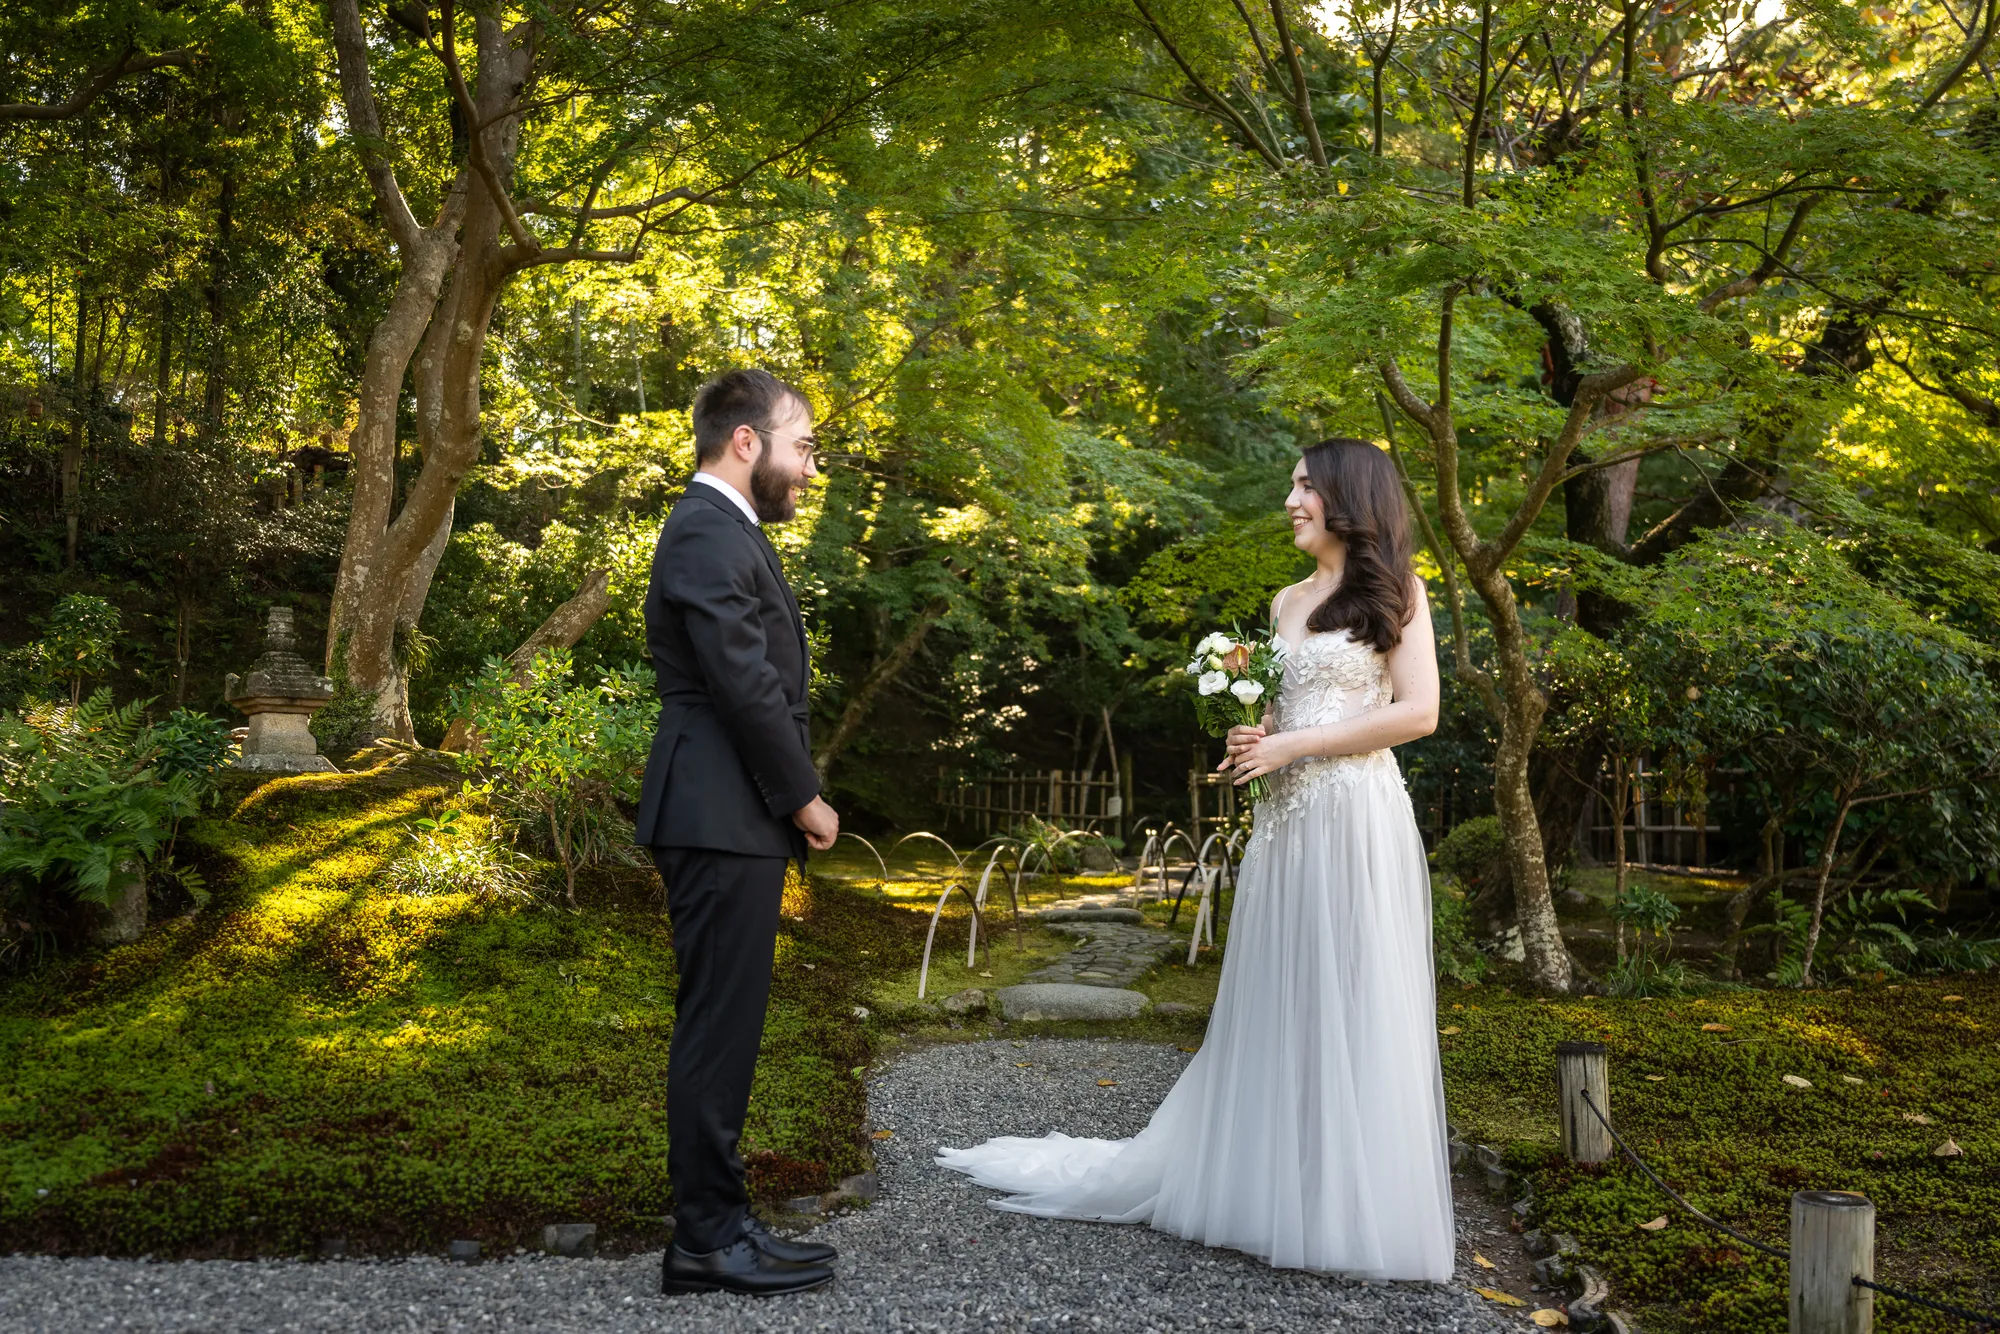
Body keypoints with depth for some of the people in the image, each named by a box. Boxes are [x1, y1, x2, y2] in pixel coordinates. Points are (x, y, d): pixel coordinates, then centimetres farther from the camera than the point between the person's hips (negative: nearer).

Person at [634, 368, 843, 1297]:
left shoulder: (721, 530, 19)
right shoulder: (709, 534, -13)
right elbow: (747, 686, -19)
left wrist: (790, 799, 10)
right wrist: (804, 799, -10)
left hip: (730, 817, 10)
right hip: (723, 818, -10)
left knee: (722, 1028, 13)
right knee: (717, 1029, -3)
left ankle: (713, 1223, 21)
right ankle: (708, 1240, 6)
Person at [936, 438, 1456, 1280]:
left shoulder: (1393, 591, 0)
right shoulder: (1286, 603, 17)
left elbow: (1418, 712, -9)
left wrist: (1291, 746, -11)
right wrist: (1253, 740, 0)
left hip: (1355, 822, -6)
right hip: (1284, 823, 6)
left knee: (1352, 1010, -3)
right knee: (1275, 1010, 8)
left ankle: (1355, 1210, 8)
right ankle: (1275, 1184, 19)